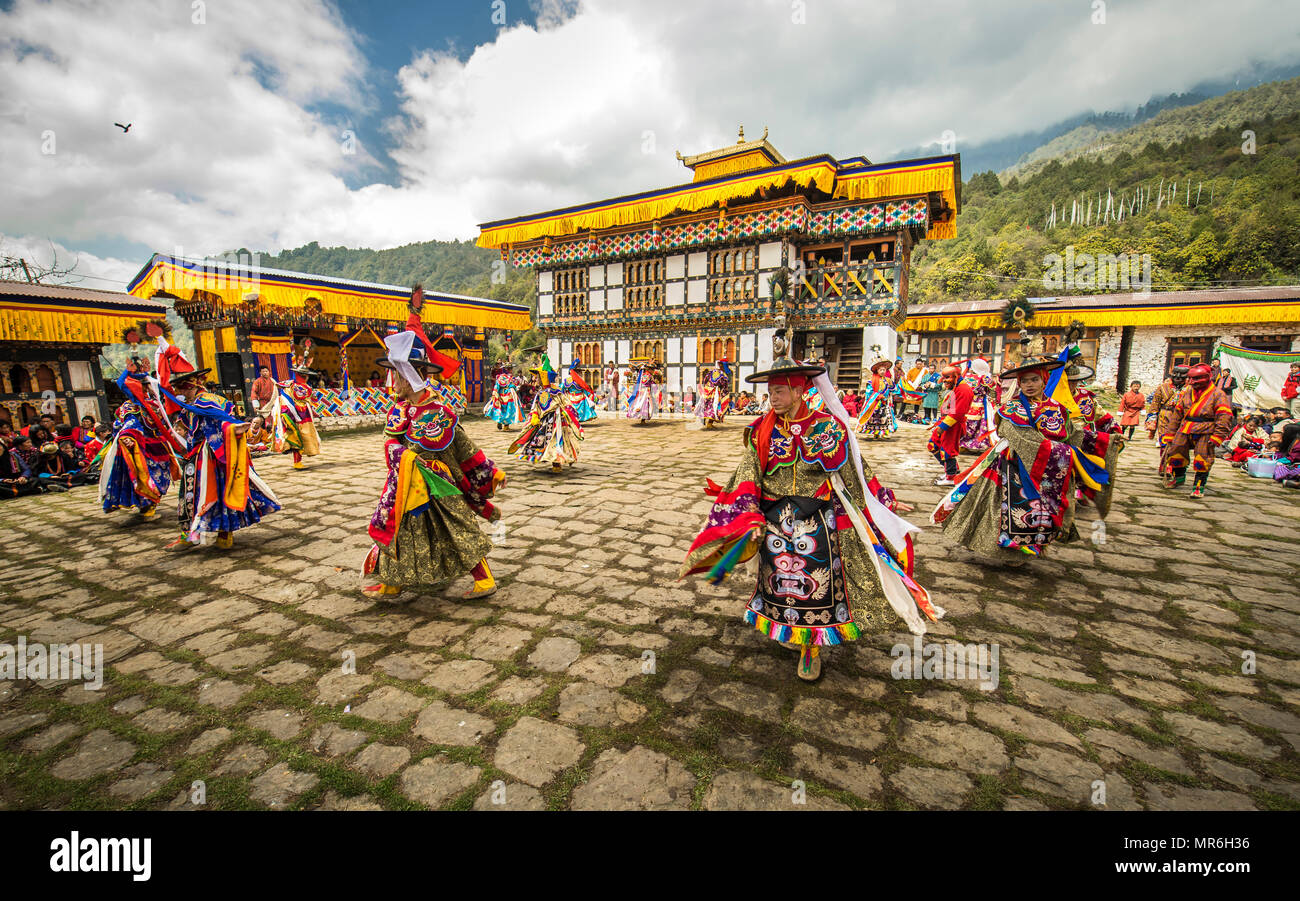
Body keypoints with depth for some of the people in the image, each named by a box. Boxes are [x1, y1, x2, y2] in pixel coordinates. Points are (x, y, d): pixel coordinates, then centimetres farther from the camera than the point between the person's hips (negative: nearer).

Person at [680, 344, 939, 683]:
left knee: (816, 583, 6)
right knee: (780, 580, 15)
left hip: (817, 521, -2)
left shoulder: (826, 426, -7)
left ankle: (811, 647, 28)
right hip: (775, 521, 2)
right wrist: (742, 515, -15)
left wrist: (883, 503, 6)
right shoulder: (763, 430, -3)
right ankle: (789, 632, 41)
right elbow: (748, 476, -5)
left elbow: (854, 472, 2)